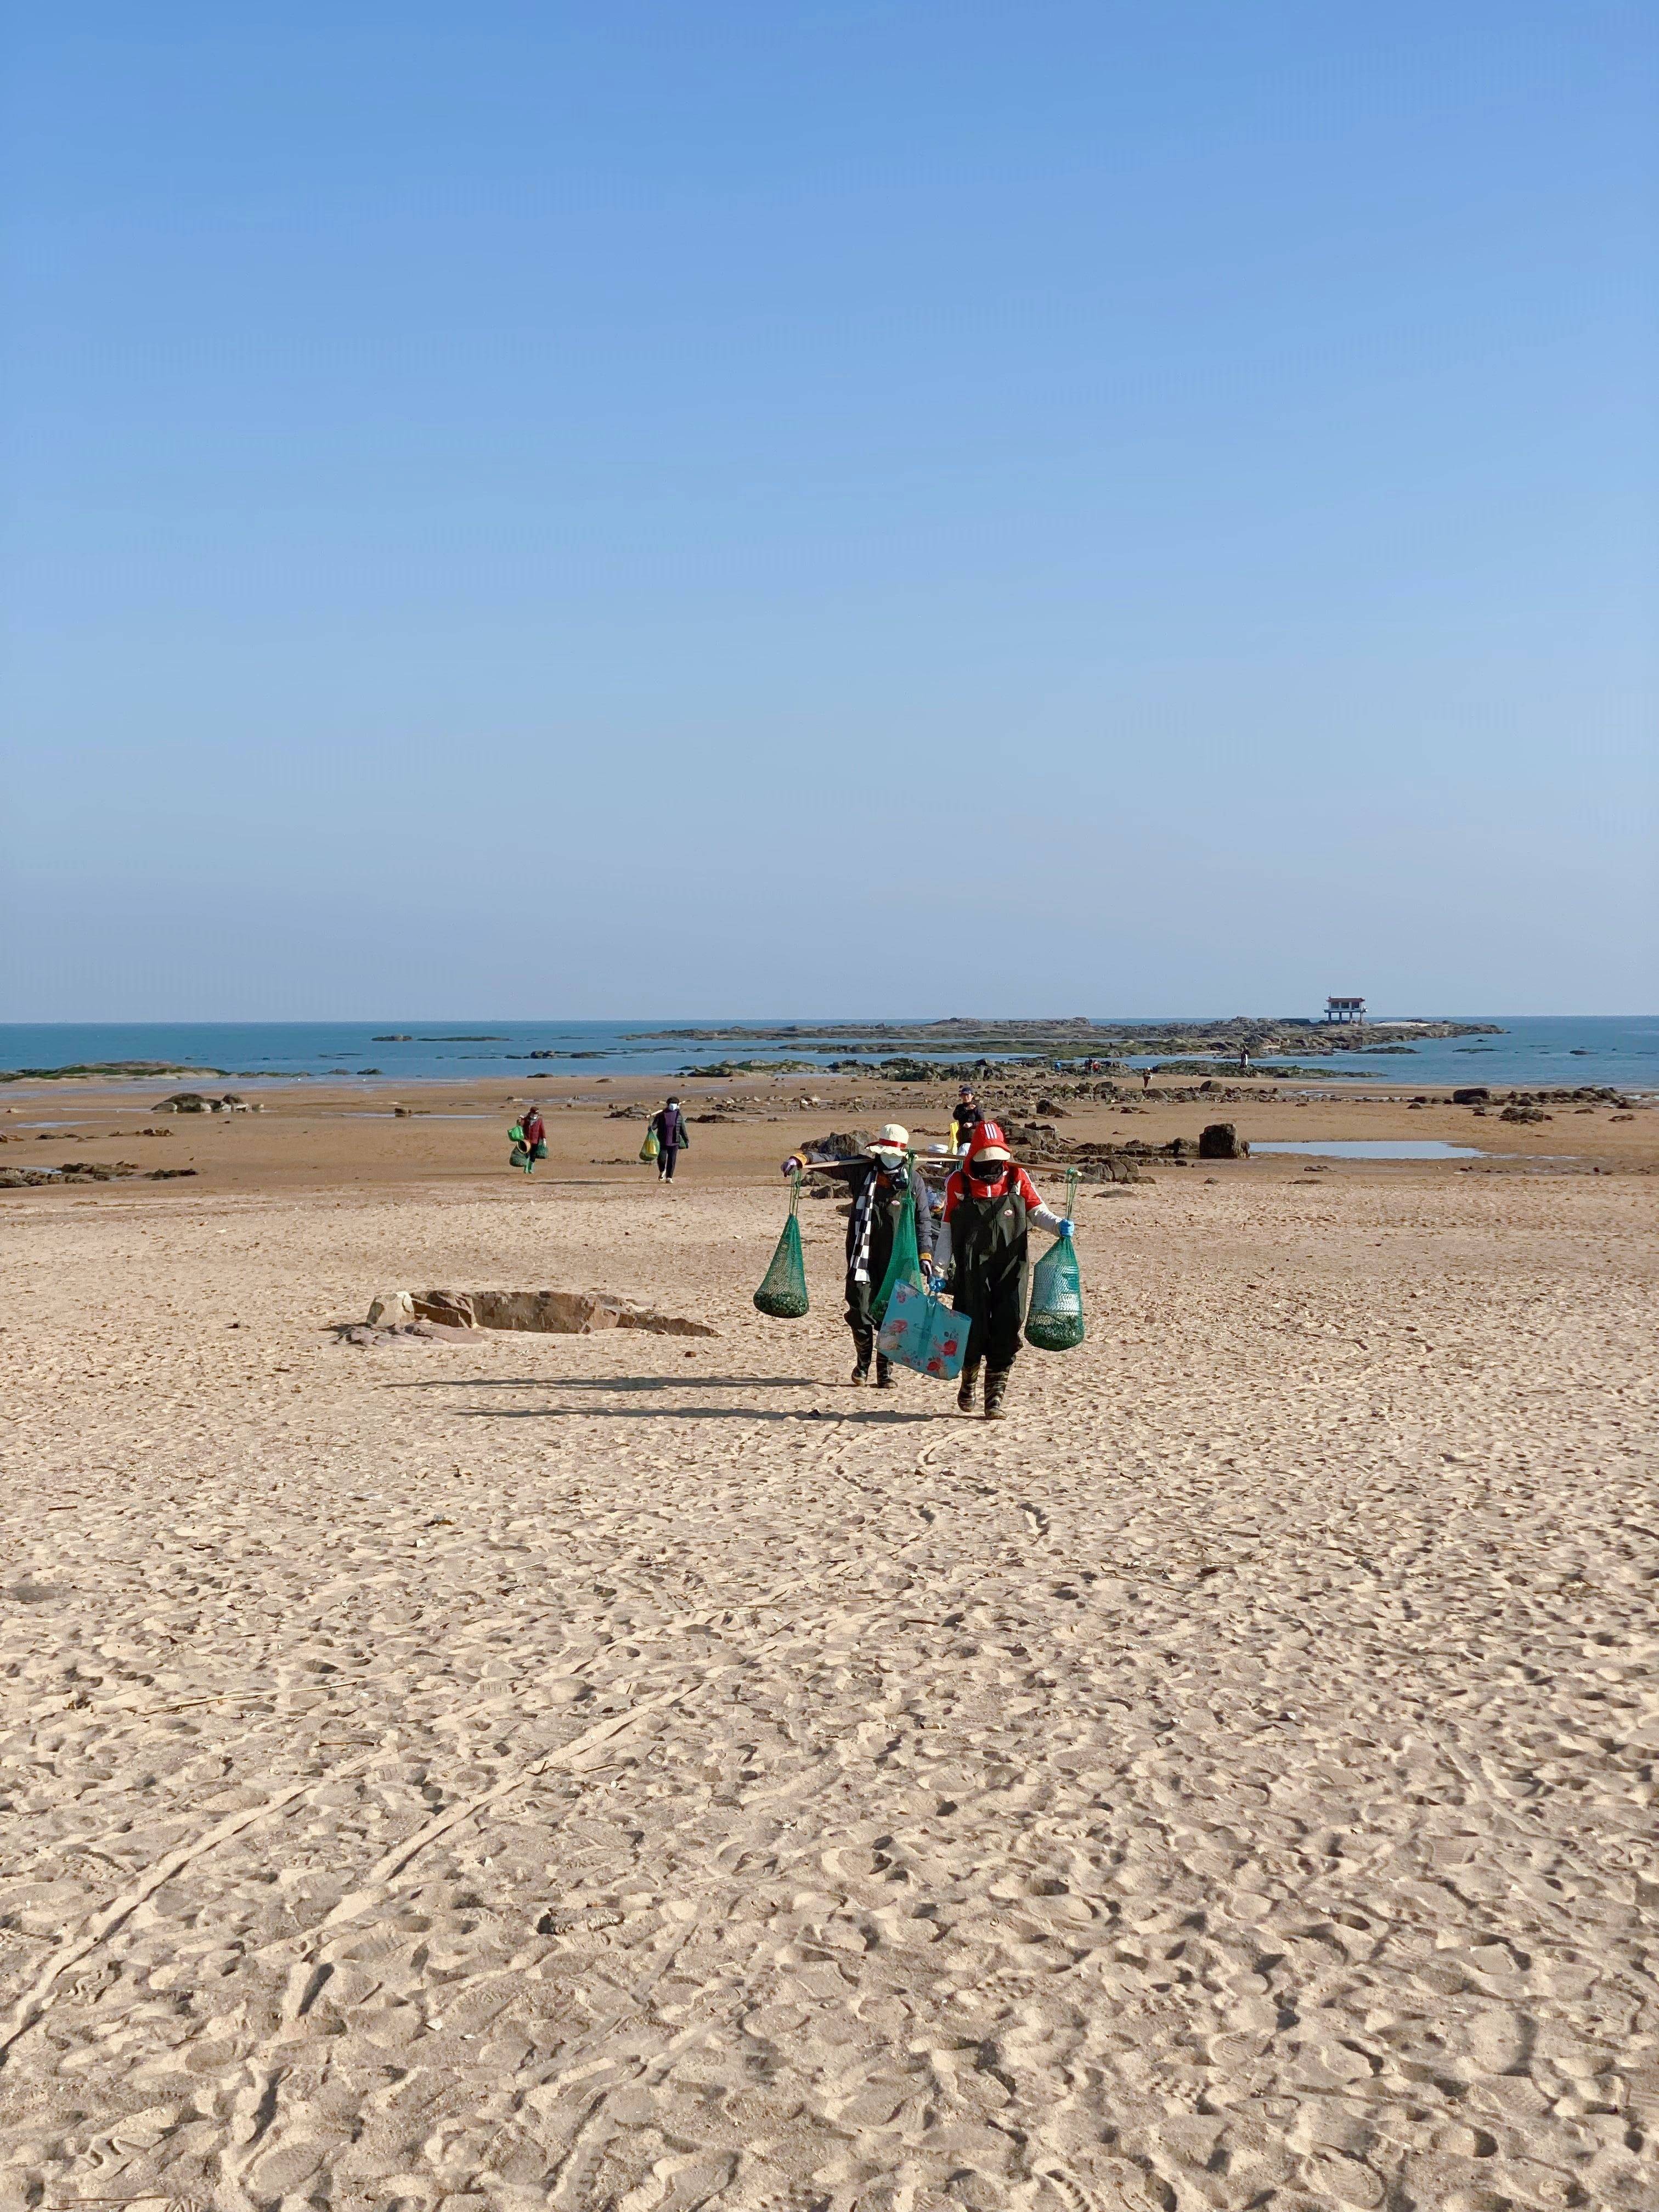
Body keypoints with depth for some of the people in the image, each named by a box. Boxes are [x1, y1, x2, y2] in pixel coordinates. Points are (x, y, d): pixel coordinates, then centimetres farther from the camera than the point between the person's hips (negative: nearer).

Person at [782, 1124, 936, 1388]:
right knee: (860, 1311, -3)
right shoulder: (862, 1170, 4)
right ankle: (863, 1361, 22)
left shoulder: (914, 1181, 6)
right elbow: (829, 1162, -1)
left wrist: (925, 1255, 1)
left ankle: (885, 1370, 13)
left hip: (896, 1260, 0)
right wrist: (800, 1159, -19)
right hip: (863, 1256, 0)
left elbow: (923, 1221, 9)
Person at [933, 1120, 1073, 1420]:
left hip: (1010, 1270, 1)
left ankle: (995, 1398, 5)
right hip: (971, 1273, -1)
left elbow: (1036, 1211, 11)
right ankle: (968, 1384, 25)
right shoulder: (959, 1184, 2)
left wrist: (1058, 1224, -10)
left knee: (1005, 1335, -4)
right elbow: (948, 1229, 7)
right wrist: (939, 1268, 3)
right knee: (973, 1331, -3)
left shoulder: (1018, 1178, 5)